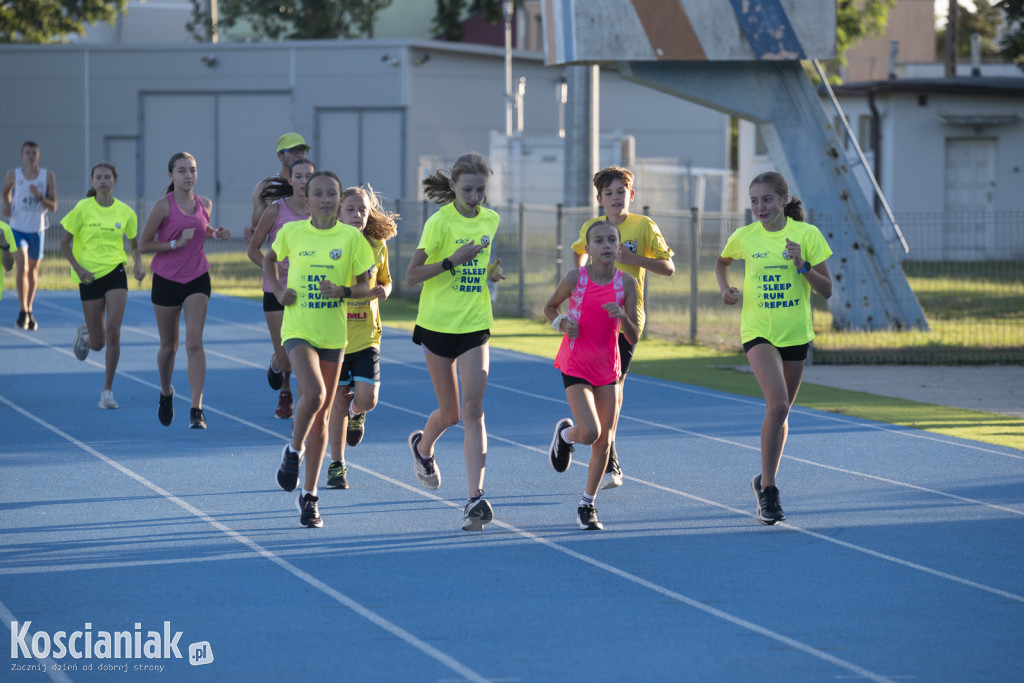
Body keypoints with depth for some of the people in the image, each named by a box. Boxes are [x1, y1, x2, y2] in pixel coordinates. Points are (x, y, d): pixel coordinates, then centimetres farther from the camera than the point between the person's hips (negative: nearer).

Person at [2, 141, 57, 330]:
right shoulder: (13, 175, -4)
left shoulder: (48, 177, -5)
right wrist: (6, 205, -4)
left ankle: (29, 311, 29)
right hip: (17, 228, -2)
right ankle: (23, 311, -11)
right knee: (22, 267, -17)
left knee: (33, 270, 13)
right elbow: (6, 192, 16)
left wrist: (40, 196, -22)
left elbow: (53, 207, -5)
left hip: (37, 229, 2)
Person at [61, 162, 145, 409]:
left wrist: (138, 264, -3)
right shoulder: (83, 209, -5)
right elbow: (64, 244, 1)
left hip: (116, 273, 1)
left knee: (113, 331, -15)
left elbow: (135, 244, 15)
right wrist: (78, 268, -13)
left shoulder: (125, 212, 1)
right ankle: (84, 335, 44)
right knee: (98, 343, 3)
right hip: (90, 277, -1)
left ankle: (107, 391, -2)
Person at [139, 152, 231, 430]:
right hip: (167, 280, -2)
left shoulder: (204, 204, 2)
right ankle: (166, 394, 40)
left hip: (197, 280, 2)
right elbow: (143, 245, -9)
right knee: (169, 346, 11)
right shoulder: (163, 206, -10)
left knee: (194, 342, -13)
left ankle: (196, 410, -17)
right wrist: (176, 243, -20)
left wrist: (216, 234, 3)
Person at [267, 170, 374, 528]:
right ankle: (293, 452, 3)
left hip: (333, 334, 2)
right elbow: (269, 259, 18)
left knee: (321, 417, 8)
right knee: (313, 393, -26)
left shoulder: (351, 237, -2)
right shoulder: (292, 232, -1)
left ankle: (309, 494, 18)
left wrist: (345, 291, -19)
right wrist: (278, 291, 1)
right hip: (298, 330, -2)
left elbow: (365, 286, 2)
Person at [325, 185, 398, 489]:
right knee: (338, 401, 3)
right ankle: (337, 465, 18)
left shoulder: (377, 247, 2)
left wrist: (383, 290, -7)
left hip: (366, 335, 2)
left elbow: (385, 280, 16)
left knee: (366, 399, -10)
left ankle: (356, 414, 29)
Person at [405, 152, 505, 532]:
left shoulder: (490, 221, 4)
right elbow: (411, 276, -13)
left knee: (473, 410, -11)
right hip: (438, 323, -3)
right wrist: (451, 261, -25)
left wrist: (494, 272, -1)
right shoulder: (440, 222, -12)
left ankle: (475, 498, -16)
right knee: (450, 413, 9)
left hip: (475, 325, 3)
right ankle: (422, 446, 44)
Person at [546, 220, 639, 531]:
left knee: (604, 440, 3)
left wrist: (622, 317, -23)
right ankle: (565, 433, 18)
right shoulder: (575, 278, -11)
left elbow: (633, 337, -3)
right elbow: (550, 307, 9)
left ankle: (587, 504, 18)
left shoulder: (626, 282, -5)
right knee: (590, 433, -18)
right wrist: (561, 324, -12)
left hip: (608, 368, 3)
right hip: (575, 365, -3)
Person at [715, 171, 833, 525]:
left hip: (795, 333, 2)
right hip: (758, 331, -2)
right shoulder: (744, 237, -3)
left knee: (781, 409, 13)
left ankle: (766, 480, 34)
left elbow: (827, 290, -5)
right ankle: (768, 491, -14)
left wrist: (802, 265, -20)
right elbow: (722, 261, 20)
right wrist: (725, 289, 2)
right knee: (777, 404, -20)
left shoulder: (806, 234, -6)